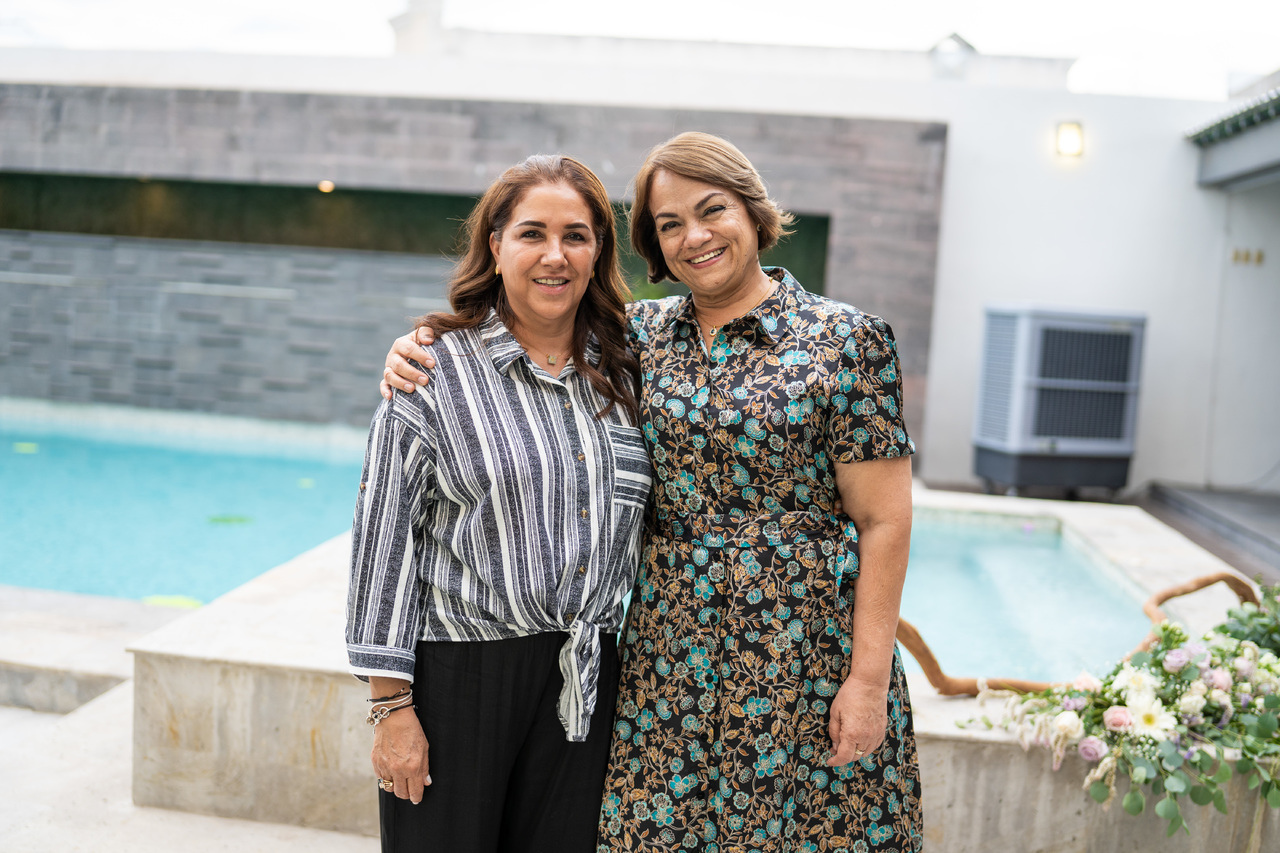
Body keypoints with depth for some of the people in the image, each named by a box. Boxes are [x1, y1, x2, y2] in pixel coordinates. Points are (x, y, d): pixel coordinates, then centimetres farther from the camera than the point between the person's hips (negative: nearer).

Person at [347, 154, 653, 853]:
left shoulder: (621, 368, 6)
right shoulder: (437, 371, -8)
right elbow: (384, 537, -9)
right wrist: (392, 705, -11)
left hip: (583, 682, 4)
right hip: (457, 675, -4)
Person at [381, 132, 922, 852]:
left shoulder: (847, 341, -5)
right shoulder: (643, 333, 6)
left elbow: (884, 522, -7)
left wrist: (869, 679, -11)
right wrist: (424, 346, -1)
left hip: (802, 656, -3)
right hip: (668, 651, 4)